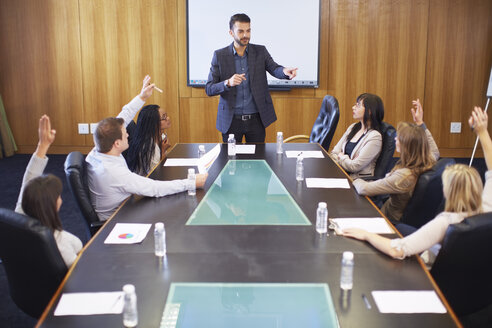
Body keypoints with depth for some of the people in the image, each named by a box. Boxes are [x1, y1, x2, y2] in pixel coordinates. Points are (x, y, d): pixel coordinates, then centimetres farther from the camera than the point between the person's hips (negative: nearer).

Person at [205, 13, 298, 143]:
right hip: (231, 119, -1)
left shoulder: (260, 52, 3)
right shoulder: (219, 55, -2)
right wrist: (228, 83, -25)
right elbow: (209, 89, -5)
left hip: (256, 118, 1)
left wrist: (285, 71, -38)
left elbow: (274, 68, -14)